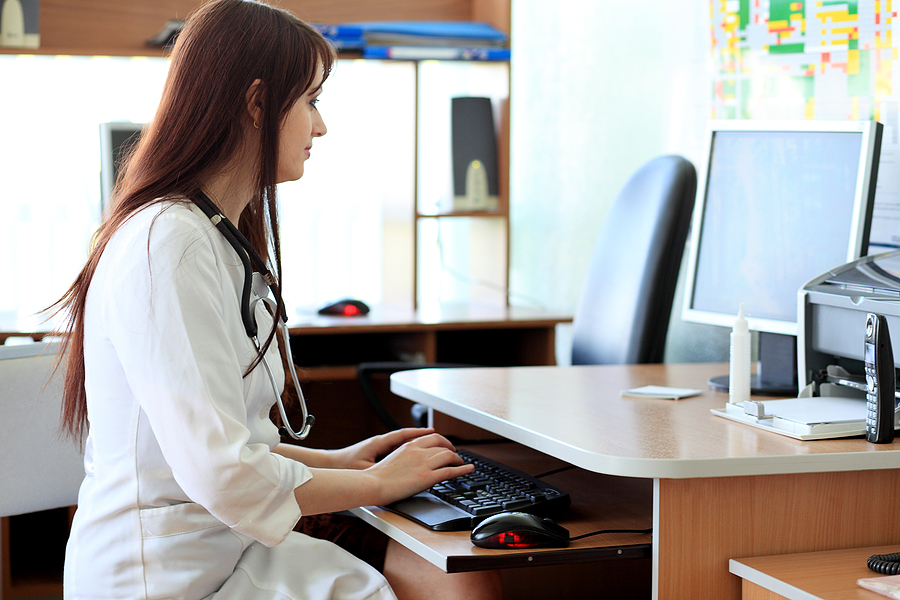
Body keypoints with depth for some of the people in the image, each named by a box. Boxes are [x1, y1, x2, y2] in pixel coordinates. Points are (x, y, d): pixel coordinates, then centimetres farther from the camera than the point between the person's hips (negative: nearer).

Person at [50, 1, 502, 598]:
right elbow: (219, 474, -24)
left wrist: (334, 460, 9)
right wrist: (378, 482, -11)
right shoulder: (167, 245, -19)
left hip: (228, 547, 9)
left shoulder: (225, 238, 14)